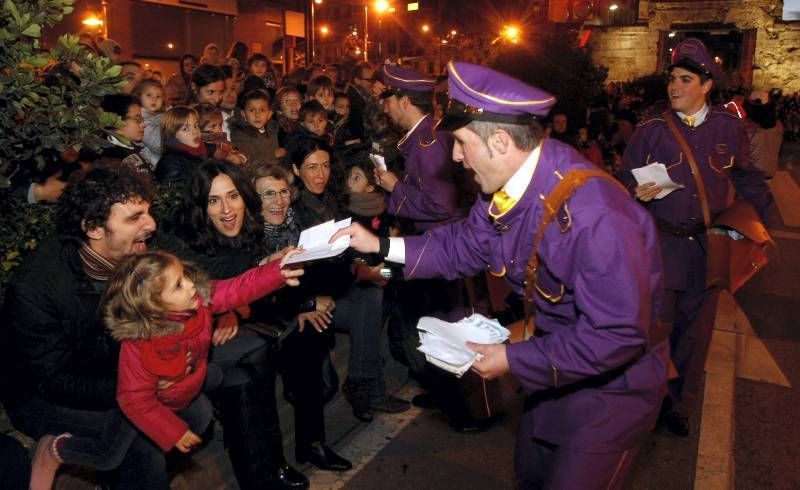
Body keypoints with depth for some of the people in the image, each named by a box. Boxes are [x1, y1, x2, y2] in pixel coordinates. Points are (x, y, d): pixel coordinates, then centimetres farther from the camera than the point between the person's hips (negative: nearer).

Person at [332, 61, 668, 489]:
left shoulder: (594, 216, -36)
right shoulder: (505, 183, -11)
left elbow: (618, 335, -32)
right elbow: (463, 246, 4)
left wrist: (515, 359, -25)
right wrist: (380, 245, -2)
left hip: (612, 381, -7)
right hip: (557, 354, 7)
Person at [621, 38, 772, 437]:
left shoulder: (729, 128, 2)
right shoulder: (650, 131, -3)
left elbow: (747, 179, 14)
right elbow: (625, 182, 1)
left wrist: (761, 218, 7)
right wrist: (638, 194, -20)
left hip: (709, 245, 2)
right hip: (660, 244, -2)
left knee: (695, 331, 12)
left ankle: (680, 407, 30)